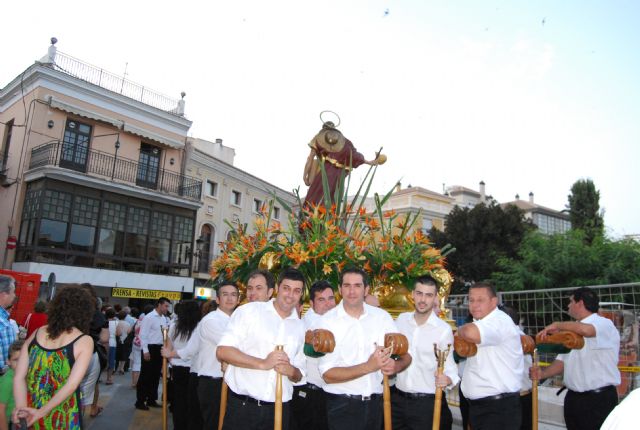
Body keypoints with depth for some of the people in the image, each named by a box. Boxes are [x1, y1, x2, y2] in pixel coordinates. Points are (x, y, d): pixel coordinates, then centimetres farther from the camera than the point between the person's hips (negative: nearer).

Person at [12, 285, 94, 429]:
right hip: (62, 417, -4)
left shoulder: (36, 334, 0)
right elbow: (72, 384, -21)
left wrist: (22, 409, -13)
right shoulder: (85, 341, -13)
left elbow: (18, 377, -7)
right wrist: (42, 412, -16)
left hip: (31, 416, 4)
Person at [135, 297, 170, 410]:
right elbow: (143, 335, -14)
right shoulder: (149, 317, -11)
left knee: (156, 376, 14)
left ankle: (151, 400, 25)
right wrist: (145, 351, -17)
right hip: (150, 348, -7)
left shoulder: (165, 319, 9)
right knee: (145, 376, 1)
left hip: (160, 349, 7)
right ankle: (140, 401, 12)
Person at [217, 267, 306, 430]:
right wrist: (263, 363, -20)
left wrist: (291, 371, -8)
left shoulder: (299, 327, 10)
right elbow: (222, 351, -12)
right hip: (242, 406, -4)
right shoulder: (249, 311, -4)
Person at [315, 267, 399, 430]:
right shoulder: (327, 321, -10)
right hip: (342, 406, -3)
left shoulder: (382, 316, 0)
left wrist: (394, 365, -19)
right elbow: (327, 375, -14)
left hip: (376, 403, 4)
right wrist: (368, 367, -25)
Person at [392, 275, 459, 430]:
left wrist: (447, 379, -26)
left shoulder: (444, 329, -11)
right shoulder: (401, 319, 1)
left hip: (428, 403, -3)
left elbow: (449, 366, -7)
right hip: (398, 399, 4)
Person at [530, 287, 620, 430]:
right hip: (573, 397, 7)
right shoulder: (573, 330, 14)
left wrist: (558, 325, -20)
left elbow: (586, 329, -35)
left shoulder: (604, 324, -11)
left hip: (599, 399, -7)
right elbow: (562, 361, 11)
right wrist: (543, 373, -7)